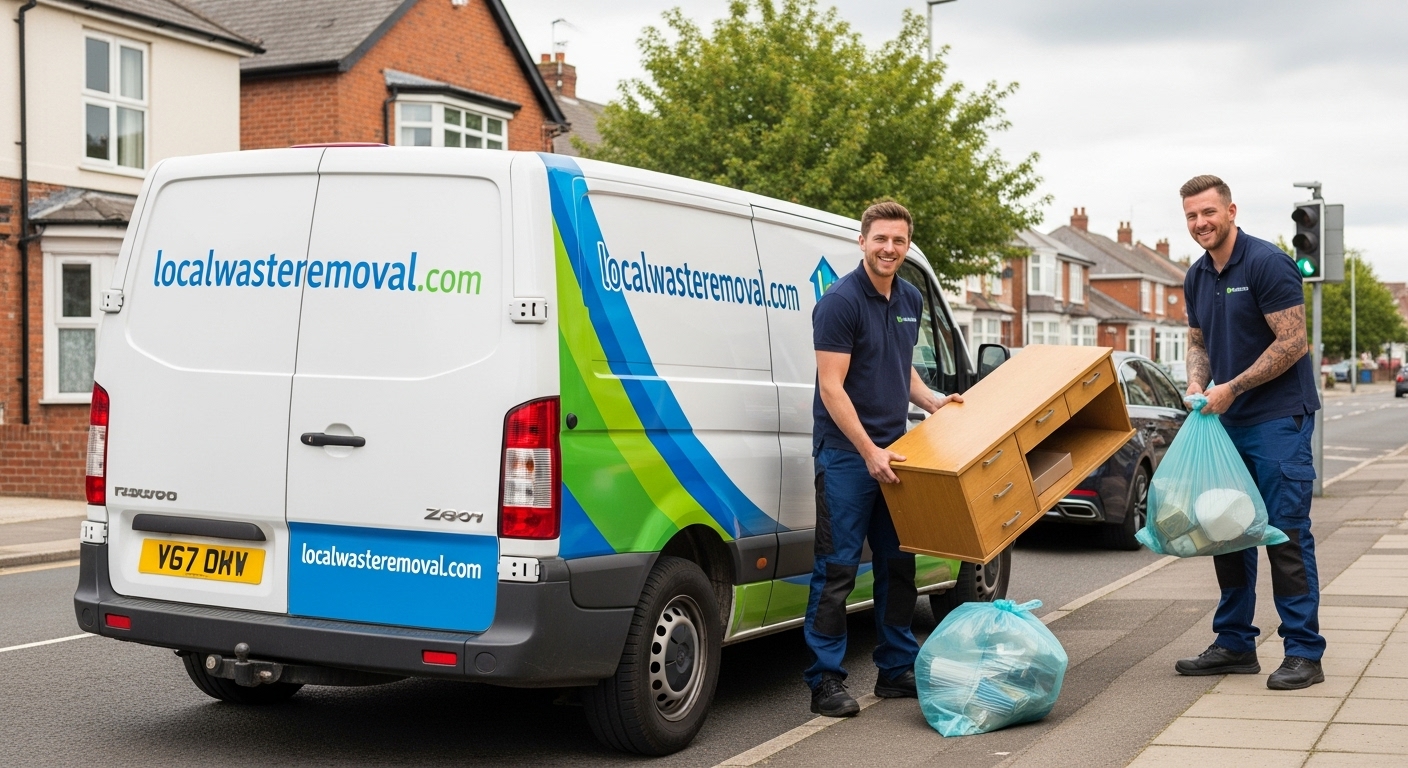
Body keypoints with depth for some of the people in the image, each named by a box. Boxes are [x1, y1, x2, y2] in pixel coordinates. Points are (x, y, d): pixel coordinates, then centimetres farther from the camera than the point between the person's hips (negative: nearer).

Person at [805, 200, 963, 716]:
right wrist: (868, 451, -21)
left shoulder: (910, 301, 11)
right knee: (837, 568, -4)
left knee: (898, 565, 12)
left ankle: (898, 669, 23)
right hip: (846, 452, -8)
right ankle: (825, 681, 3)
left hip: (892, 450, 8)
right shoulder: (840, 302, -14)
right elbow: (831, 388, -17)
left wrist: (932, 403, 9)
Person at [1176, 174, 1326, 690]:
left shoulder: (1267, 263, -14)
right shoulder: (1197, 278, 10)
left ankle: (1303, 652, -2)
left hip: (1278, 419, -8)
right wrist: (1197, 381, 1)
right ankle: (1235, 644, 19)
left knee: (1286, 532, -7)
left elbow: (1293, 343, -17)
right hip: (1228, 421, 8)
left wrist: (1232, 388, -15)